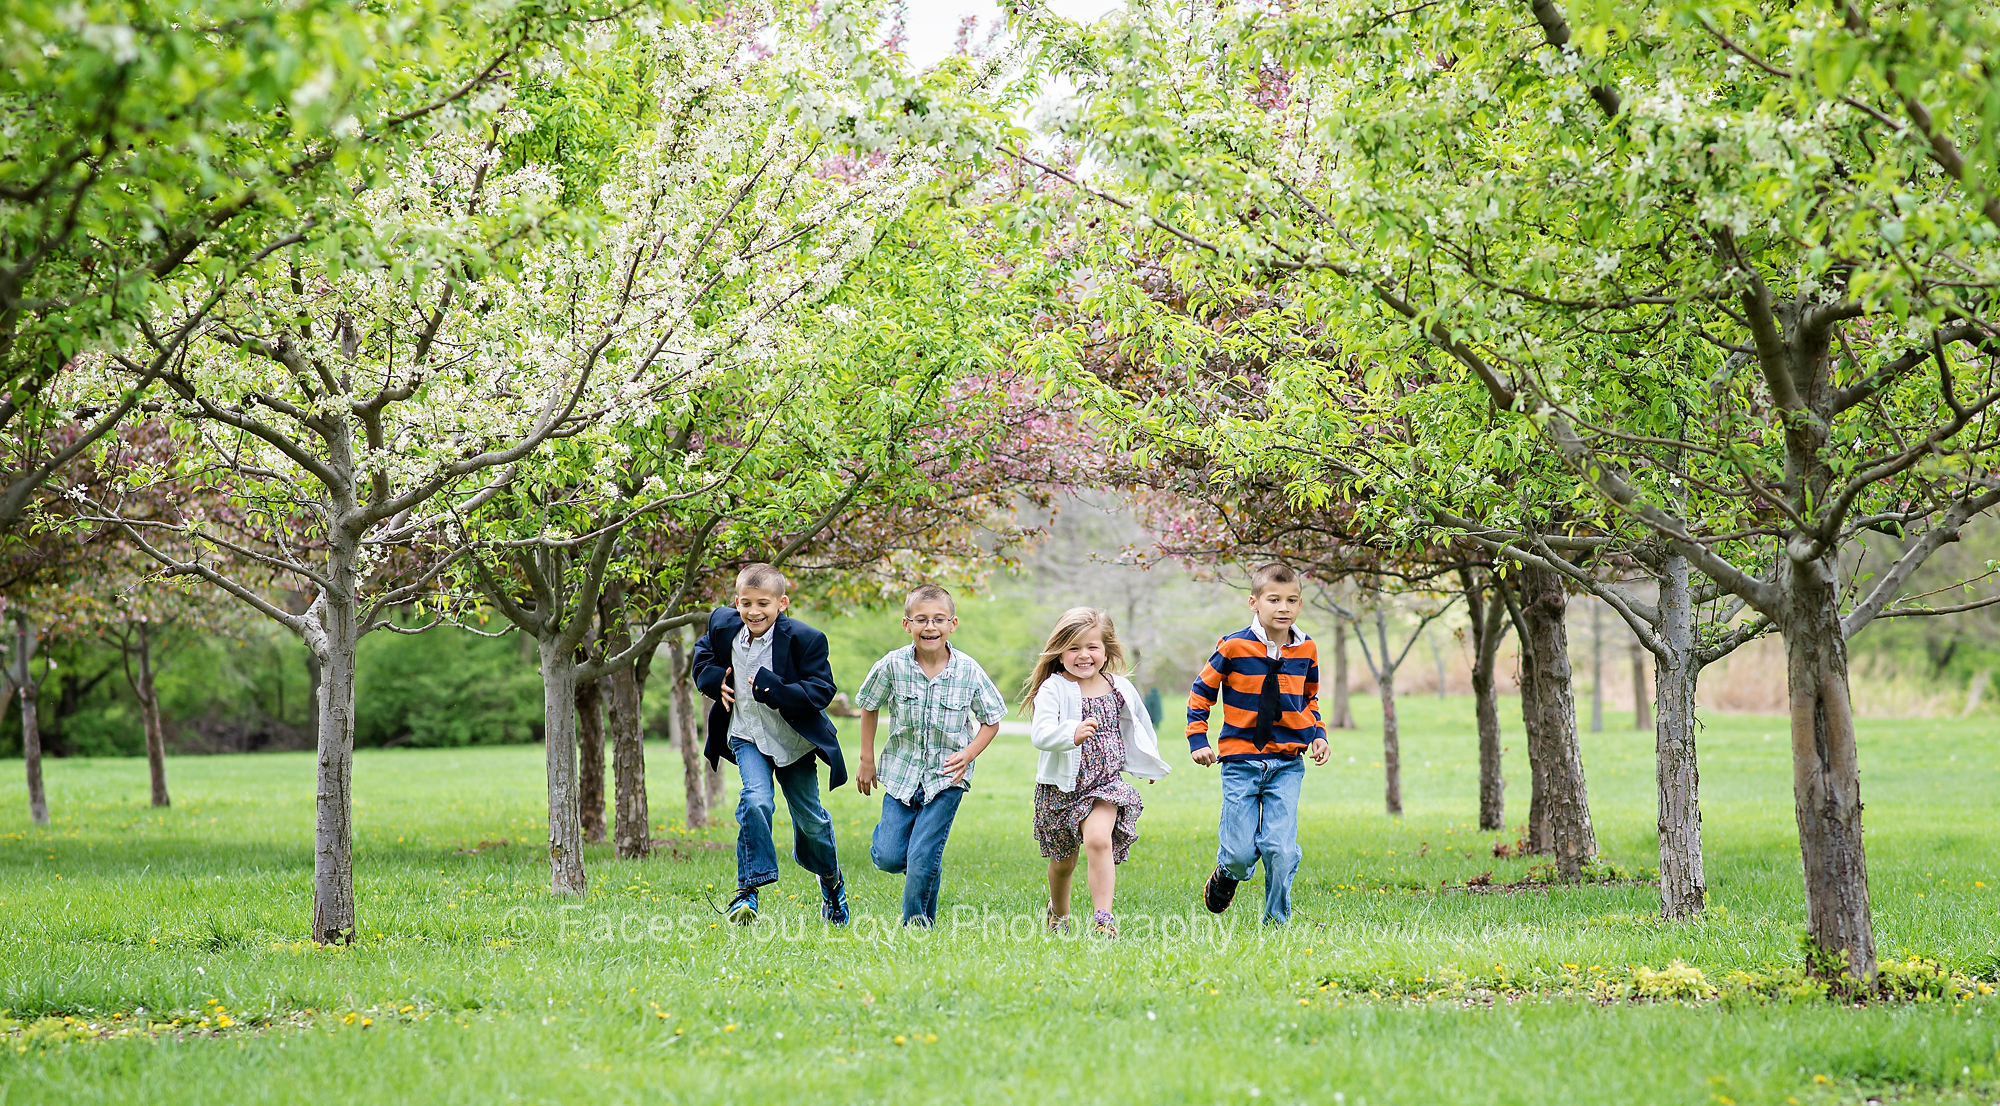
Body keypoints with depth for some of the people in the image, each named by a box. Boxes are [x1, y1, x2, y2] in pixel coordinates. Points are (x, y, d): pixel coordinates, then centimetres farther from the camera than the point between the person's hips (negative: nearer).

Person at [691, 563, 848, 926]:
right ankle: (748, 889, -20)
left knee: (809, 818, 12)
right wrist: (715, 680, -6)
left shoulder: (805, 639, -20)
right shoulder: (723, 625, -7)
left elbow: (822, 689, -21)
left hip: (792, 739, -1)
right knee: (757, 800, -25)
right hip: (747, 736, 1)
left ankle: (832, 882, 41)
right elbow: (702, 654, 15)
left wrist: (773, 690, -33)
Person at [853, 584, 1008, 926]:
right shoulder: (892, 666, -10)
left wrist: (968, 755, -13)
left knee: (923, 859, -9)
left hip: (946, 777, -1)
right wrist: (866, 760, 10)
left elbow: (991, 720, 3)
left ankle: (918, 923, 11)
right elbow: (869, 708, 8)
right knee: (888, 857, -4)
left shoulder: (968, 671, -10)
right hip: (902, 772, 1)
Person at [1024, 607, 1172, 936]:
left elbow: (1139, 725, 22)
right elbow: (1040, 733, -26)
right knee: (1063, 861, 14)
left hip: (1106, 784, 1)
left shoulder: (1120, 689, 2)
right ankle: (1059, 912, 43)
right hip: (1062, 787, -1)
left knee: (1098, 840, -25)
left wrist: (1149, 764, 34)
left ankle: (1103, 918, -23)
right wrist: (1072, 733, -45)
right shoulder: (1053, 689, -11)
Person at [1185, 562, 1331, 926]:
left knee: (1281, 848, -8)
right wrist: (1198, 740, -3)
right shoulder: (1234, 647, -6)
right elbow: (1201, 692, 5)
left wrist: (1318, 734, 7)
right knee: (1240, 852, -3)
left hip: (1287, 765, 2)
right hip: (1241, 762, -2)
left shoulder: (1306, 650, 5)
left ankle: (1277, 921, 7)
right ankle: (1226, 876, 33)